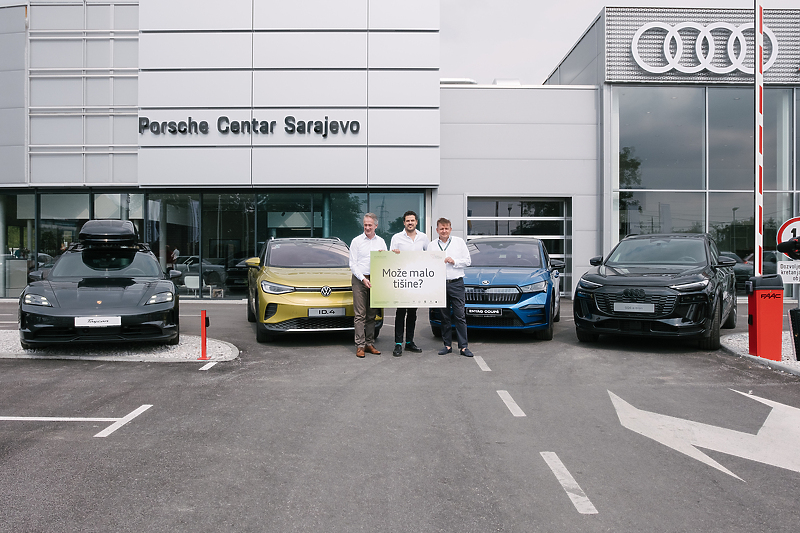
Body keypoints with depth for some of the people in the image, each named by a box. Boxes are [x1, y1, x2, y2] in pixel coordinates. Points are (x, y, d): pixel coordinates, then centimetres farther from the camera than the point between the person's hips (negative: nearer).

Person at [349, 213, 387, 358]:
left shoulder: (381, 241, 13)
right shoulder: (357, 241, 3)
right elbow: (352, 264, -1)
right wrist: (363, 279, -11)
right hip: (359, 280, -3)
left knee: (372, 314, 6)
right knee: (360, 314, -6)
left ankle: (370, 343, 12)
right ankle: (360, 345, -5)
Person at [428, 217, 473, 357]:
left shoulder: (459, 242, 7)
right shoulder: (431, 246, 11)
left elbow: (468, 261, 5)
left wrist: (454, 262, -8)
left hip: (456, 283, -2)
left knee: (460, 315, -5)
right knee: (444, 316, 6)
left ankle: (463, 346, -3)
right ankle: (447, 345, 14)